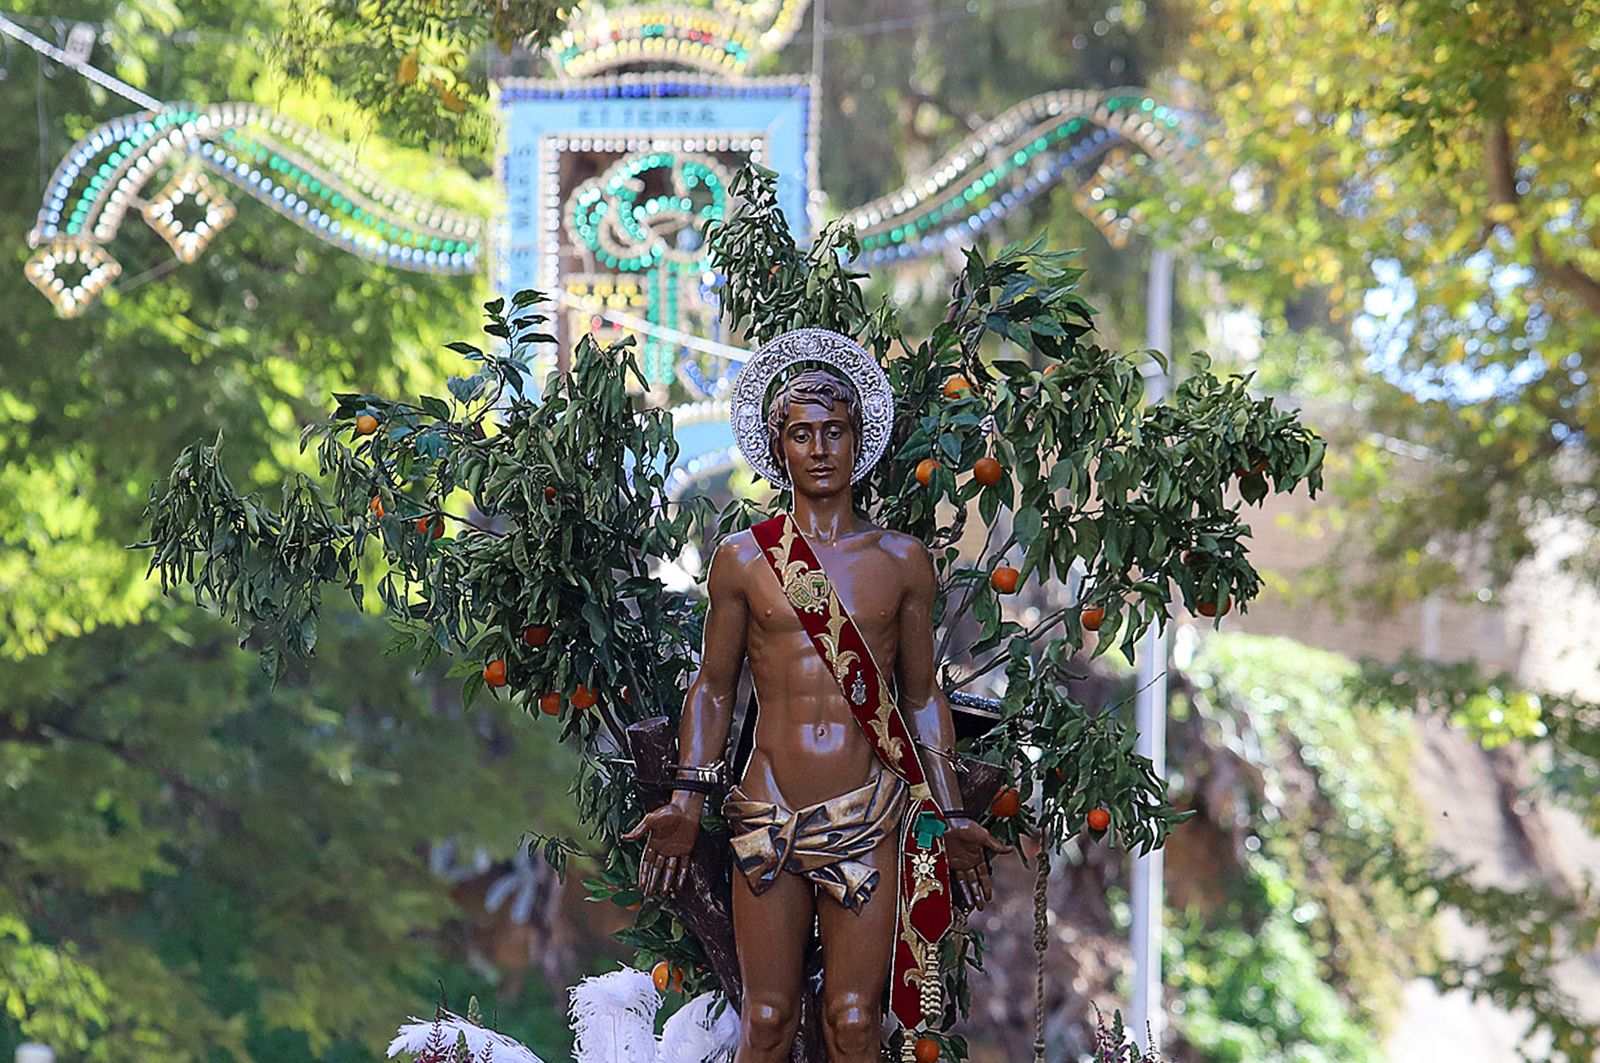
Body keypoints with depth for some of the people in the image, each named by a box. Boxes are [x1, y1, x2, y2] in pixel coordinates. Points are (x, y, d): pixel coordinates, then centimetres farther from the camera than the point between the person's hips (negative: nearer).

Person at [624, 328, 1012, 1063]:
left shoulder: (902, 561, 8)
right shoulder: (743, 559, 6)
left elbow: (921, 695, 13)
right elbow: (713, 686, 11)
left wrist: (952, 815, 10)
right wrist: (686, 802, 2)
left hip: (870, 821, 0)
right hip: (767, 819, 0)